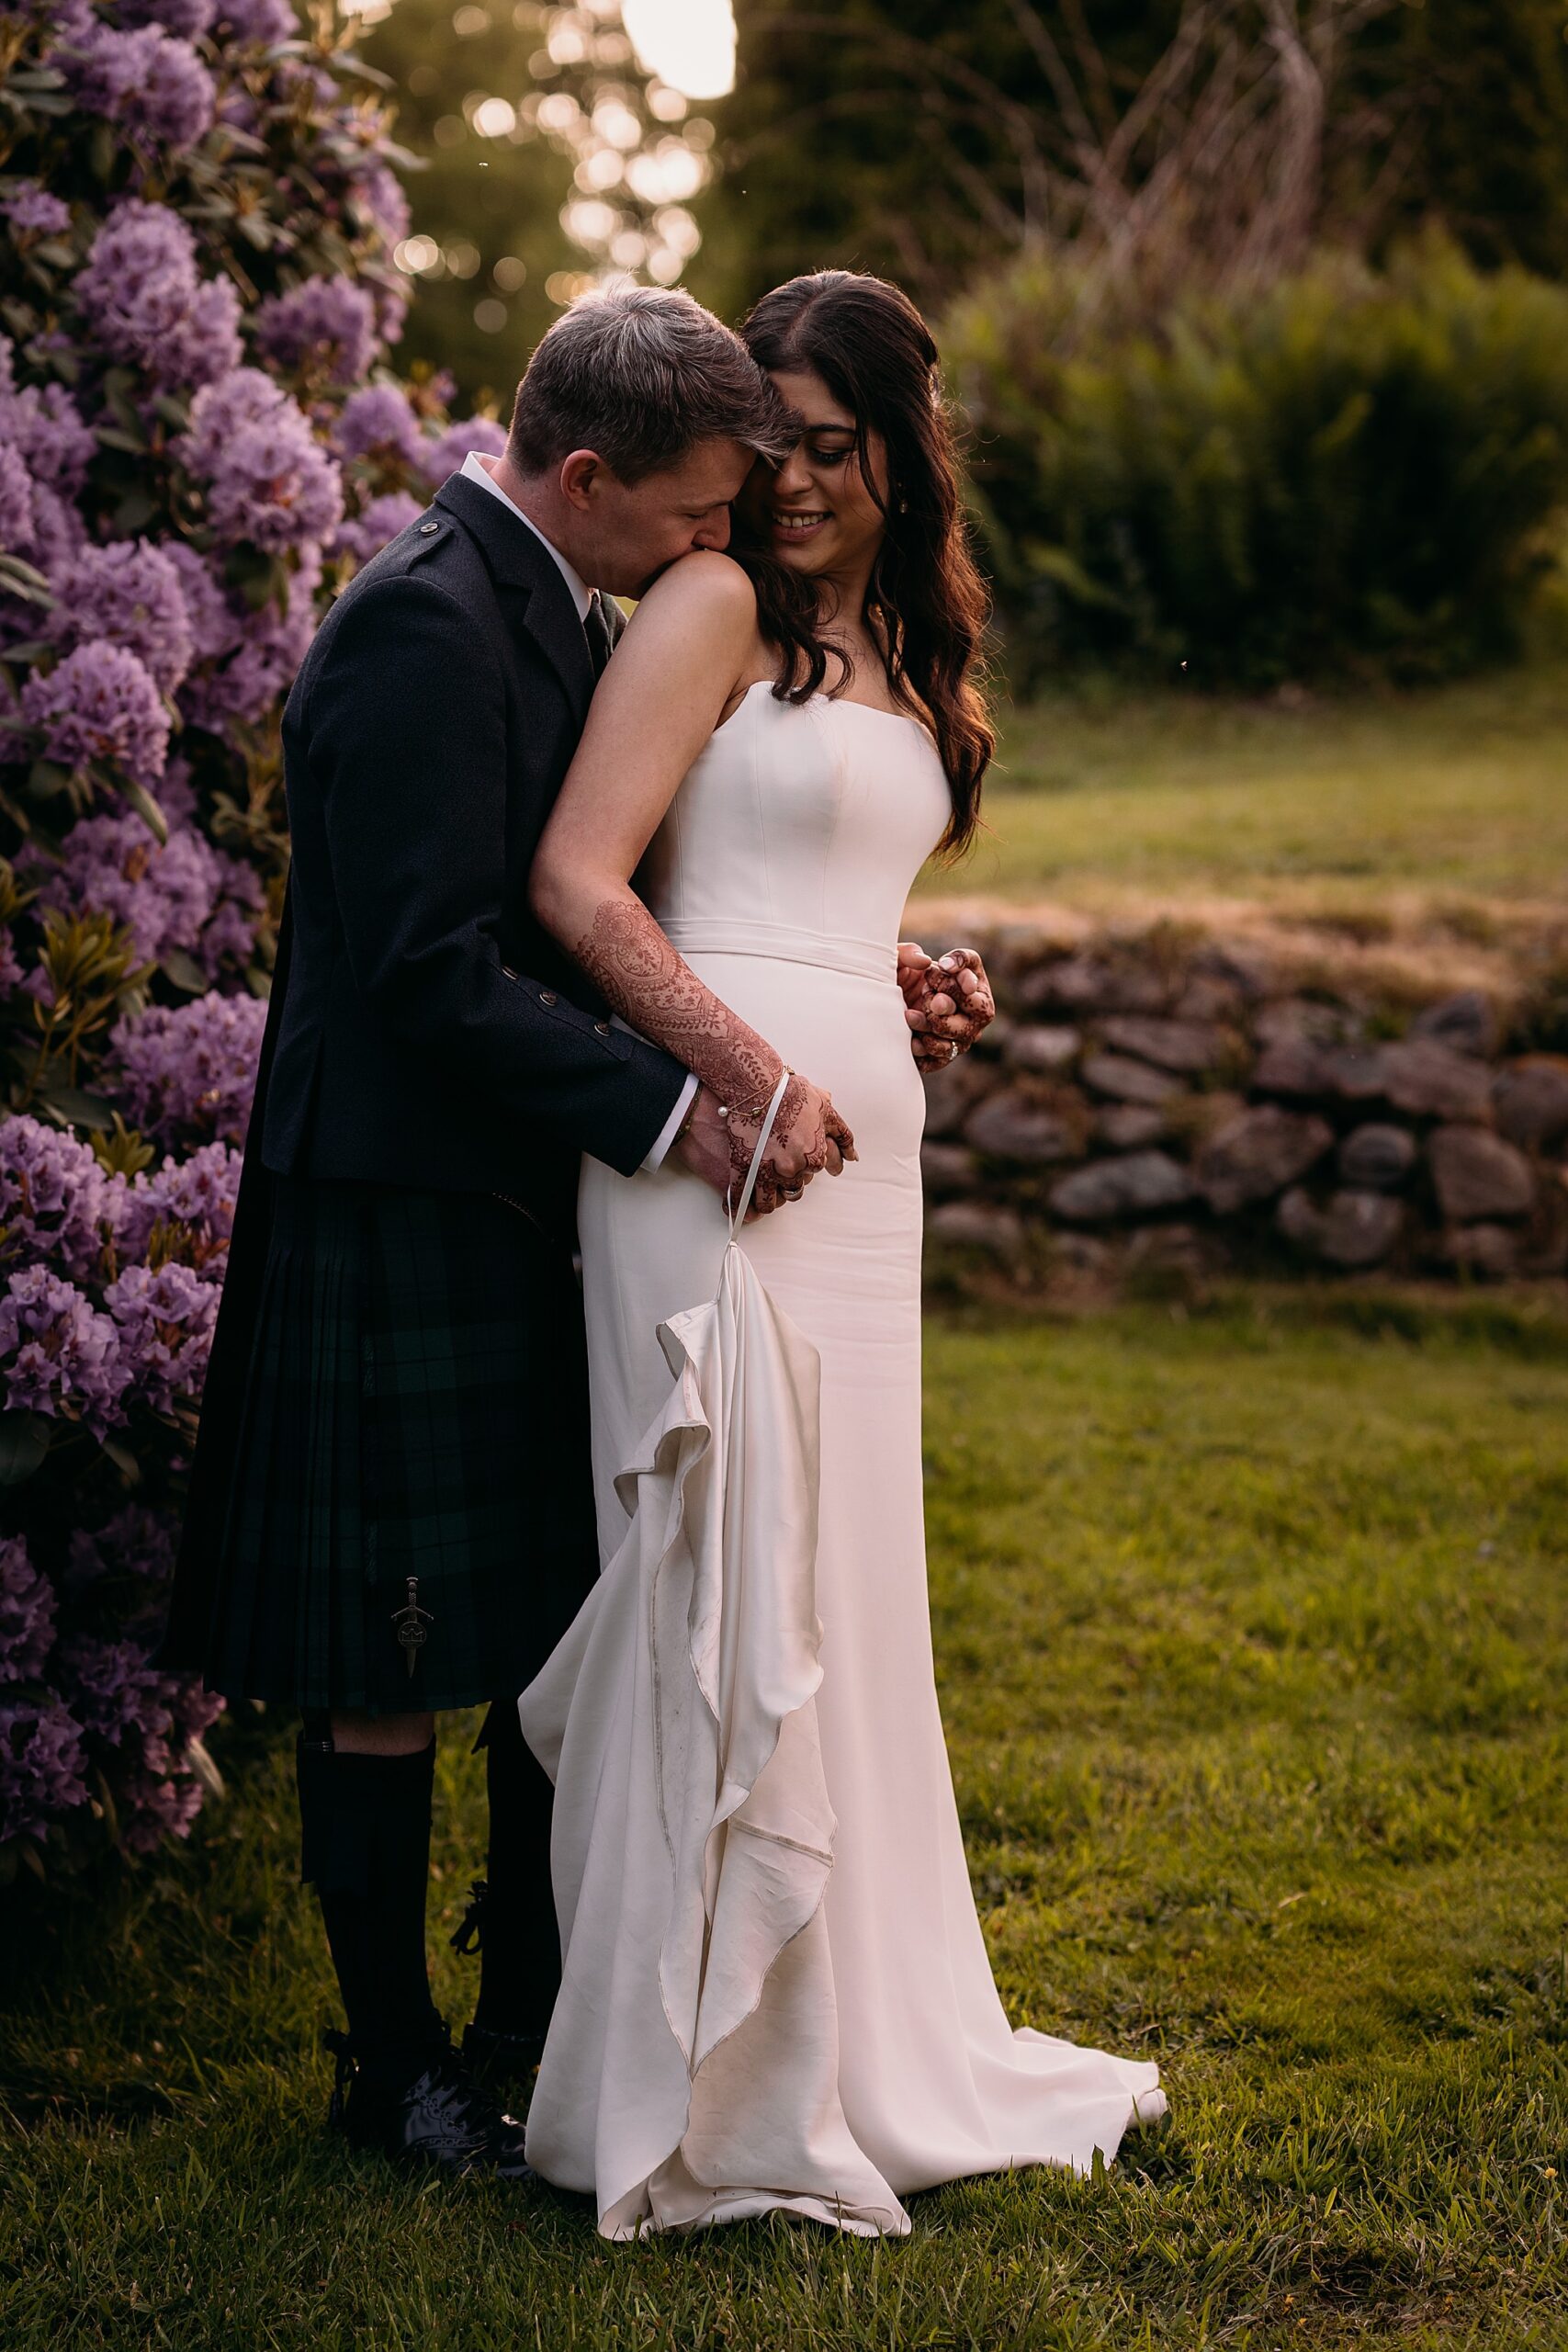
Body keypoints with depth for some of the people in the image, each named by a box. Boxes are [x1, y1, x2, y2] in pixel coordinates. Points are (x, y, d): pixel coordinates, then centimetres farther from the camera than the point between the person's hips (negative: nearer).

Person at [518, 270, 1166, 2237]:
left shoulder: (903, 652, 19)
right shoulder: (716, 608, -5)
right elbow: (577, 886, -14)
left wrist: (909, 996, 9)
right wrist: (755, 1079, -18)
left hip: (856, 1153, 8)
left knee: (841, 1591, 13)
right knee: (734, 1585, -5)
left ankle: (851, 2037, 25)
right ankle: (701, 2087, 5)